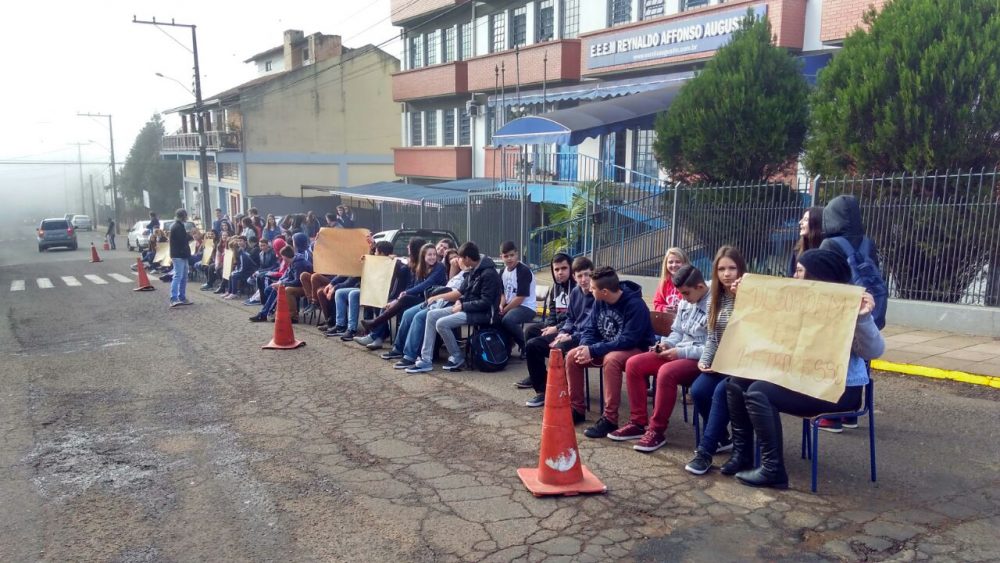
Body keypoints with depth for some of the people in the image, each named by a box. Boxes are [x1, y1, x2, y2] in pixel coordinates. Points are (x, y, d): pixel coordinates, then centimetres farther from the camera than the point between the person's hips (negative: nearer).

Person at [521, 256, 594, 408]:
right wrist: (563, 332, 0)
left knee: (559, 349, -35)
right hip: (571, 334, 9)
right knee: (532, 345, -1)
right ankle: (542, 391, 5)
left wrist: (571, 337, -21)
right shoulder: (575, 291, 9)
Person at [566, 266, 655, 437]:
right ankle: (576, 408, 2)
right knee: (572, 356, -11)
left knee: (611, 359, -38)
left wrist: (593, 351, -32)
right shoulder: (600, 301, -4)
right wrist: (585, 348, -21)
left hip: (636, 350, -7)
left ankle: (610, 418, -31)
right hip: (606, 348, 7)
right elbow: (590, 329, 2)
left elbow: (627, 341, -30)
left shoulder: (635, 305, -25)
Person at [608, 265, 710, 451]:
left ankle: (657, 431, -20)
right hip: (679, 353, 9)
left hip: (701, 360, -9)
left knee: (666, 372, -36)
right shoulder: (685, 302, 10)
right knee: (633, 364, -6)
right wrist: (667, 343, -1)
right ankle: (638, 423, -1)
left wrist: (682, 352, -22)